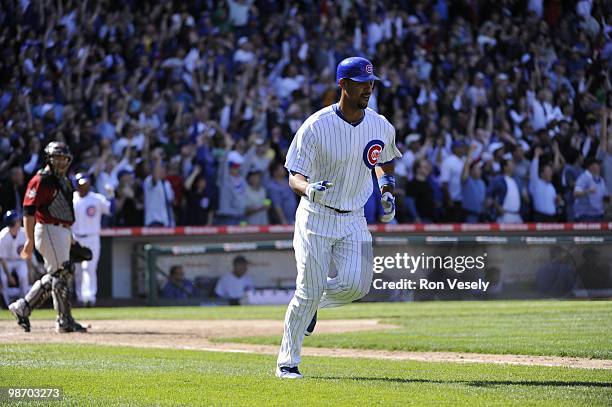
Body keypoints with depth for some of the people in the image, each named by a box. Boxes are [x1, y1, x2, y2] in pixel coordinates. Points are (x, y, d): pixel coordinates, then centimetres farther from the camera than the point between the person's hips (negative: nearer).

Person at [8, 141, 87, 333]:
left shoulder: (64, 181, 18)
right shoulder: (40, 181, -11)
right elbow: (29, 211, -16)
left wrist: (69, 235, 21)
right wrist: (30, 240, -21)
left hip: (63, 231, 10)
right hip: (48, 230, -10)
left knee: (53, 277, 10)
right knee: (60, 273, -10)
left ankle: (23, 307, 19)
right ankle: (65, 321, -7)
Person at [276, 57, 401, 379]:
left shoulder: (381, 127, 0)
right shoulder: (316, 126, -15)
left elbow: (385, 162, 22)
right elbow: (295, 177, -14)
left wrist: (387, 191, 6)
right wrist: (309, 189, -36)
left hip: (353, 220, 4)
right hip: (316, 217, -4)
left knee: (356, 284, -15)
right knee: (309, 291, -6)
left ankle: (313, 305, 19)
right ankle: (287, 362, 9)